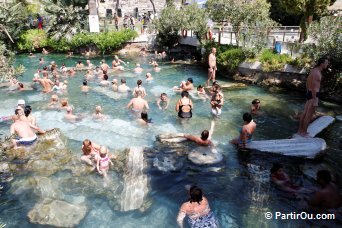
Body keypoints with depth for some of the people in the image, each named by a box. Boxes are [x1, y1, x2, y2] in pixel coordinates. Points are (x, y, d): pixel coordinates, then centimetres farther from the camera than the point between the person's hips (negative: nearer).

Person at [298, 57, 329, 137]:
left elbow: (307, 83, 19)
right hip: (313, 95, -10)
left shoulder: (313, 70, 11)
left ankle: (300, 130, 23)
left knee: (305, 113, 14)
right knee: (309, 115, 0)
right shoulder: (317, 73, -20)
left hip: (309, 94, 10)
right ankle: (304, 133, 9)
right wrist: (315, 101, -22)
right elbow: (313, 87, -24)